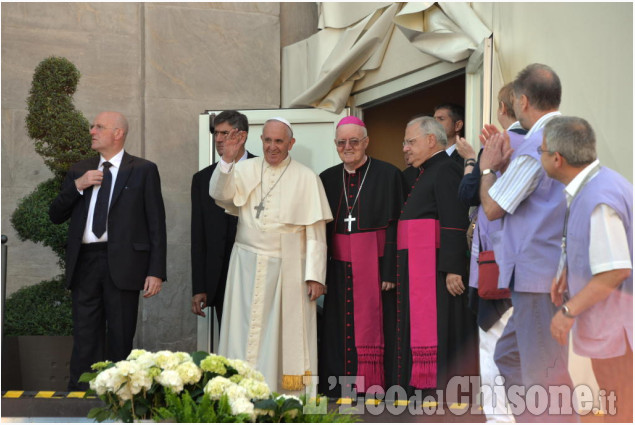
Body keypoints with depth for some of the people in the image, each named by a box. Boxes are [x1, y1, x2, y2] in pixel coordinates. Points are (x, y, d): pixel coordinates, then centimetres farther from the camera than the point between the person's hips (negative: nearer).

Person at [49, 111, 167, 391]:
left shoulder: (143, 170, 3)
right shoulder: (79, 171, 15)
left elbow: (156, 224, -1)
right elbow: (55, 216, 13)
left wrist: (156, 271, -9)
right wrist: (77, 186, -4)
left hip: (122, 263, -3)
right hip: (85, 262, 3)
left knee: (121, 340, 4)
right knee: (85, 338, 4)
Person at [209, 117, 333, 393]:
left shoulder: (306, 179, 2)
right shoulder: (244, 170, 8)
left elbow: (316, 232, -1)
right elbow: (220, 195, -8)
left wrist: (315, 275, -7)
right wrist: (227, 159, -20)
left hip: (288, 270, -2)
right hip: (248, 267, 2)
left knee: (286, 333, 1)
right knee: (247, 331, 2)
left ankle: (286, 395, 7)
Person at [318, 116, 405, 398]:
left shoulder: (388, 174, -2)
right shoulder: (328, 179, 11)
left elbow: (394, 226, -7)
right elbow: (321, 228, 11)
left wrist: (389, 271, -14)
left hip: (374, 264, -4)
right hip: (339, 267, 4)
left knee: (372, 326, -2)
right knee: (340, 327, 4)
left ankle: (374, 388, 5)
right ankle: (342, 390, 12)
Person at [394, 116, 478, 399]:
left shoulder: (446, 170, -9)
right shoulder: (425, 174, 22)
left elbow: (455, 224, -18)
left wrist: (452, 268, -23)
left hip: (437, 266, -10)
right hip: (417, 268, 10)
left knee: (437, 329, -10)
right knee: (419, 327, 9)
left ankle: (441, 390, -8)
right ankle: (419, 389, 14)